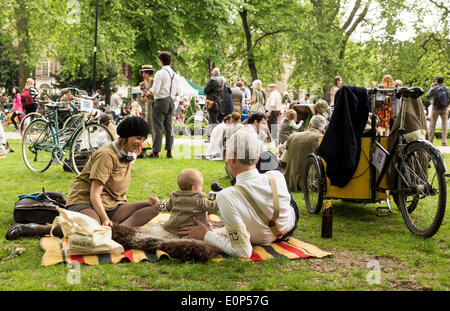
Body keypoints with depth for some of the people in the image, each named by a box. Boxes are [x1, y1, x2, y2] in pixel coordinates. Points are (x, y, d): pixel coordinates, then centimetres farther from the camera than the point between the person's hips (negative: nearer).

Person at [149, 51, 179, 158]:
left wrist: (150, 90, 3)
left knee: (158, 127, -3)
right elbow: (177, 92, 13)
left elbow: (155, 90, -17)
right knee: (169, 127, 11)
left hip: (161, 101, -7)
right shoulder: (175, 74, 8)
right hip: (171, 101, 7)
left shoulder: (160, 73, -13)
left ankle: (156, 151, -2)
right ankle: (169, 151, 11)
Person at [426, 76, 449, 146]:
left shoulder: (434, 89, -5)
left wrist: (431, 88, 15)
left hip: (435, 109, 0)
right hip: (444, 109, 1)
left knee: (432, 124, 8)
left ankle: (430, 140, 8)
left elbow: (428, 96, 7)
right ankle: (444, 141, -6)